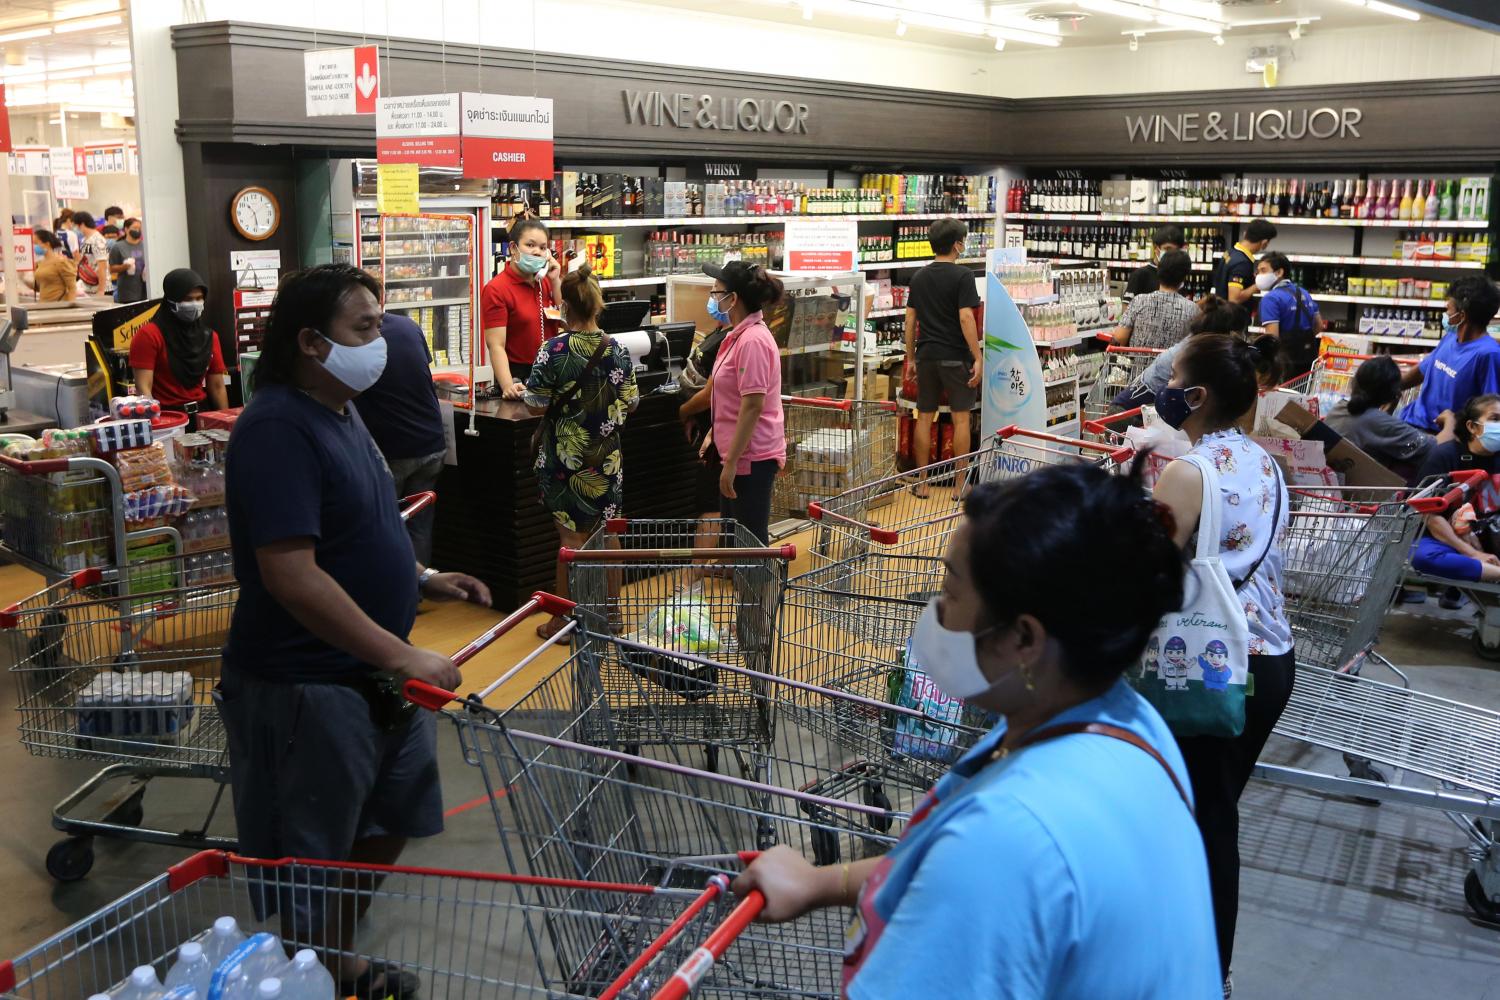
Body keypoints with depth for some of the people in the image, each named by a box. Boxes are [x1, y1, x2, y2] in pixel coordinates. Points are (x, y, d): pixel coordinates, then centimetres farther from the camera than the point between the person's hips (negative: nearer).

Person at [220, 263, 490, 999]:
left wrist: (421, 579, 11)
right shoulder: (279, 428, -21)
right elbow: (291, 576, -29)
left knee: (386, 827, 23)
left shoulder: (339, 413, 10)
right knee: (311, 866, 6)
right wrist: (401, 656, -27)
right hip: (304, 687, -10)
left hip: (372, 675, 10)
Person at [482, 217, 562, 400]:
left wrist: (555, 282, -3)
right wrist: (508, 386, -33)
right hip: (518, 380, -6)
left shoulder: (547, 282, 9)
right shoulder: (496, 289, -11)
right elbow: (496, 345, -19)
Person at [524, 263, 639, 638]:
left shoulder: (553, 351, -14)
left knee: (572, 538, 4)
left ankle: (565, 619, 13)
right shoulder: (618, 351, -3)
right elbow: (630, 404, 3)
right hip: (606, 458, 3)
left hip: (566, 456, -3)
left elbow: (536, 406, -13)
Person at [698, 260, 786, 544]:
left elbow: (753, 406, -23)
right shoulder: (738, 335, 11)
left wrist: (731, 462, -22)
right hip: (738, 454, 10)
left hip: (751, 457, -10)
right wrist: (714, 433, 22)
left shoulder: (752, 340, -20)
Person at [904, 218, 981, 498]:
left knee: (924, 418, 9)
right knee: (961, 419, 4)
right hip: (956, 357, -5)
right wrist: (978, 357, -14)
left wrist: (910, 356, 17)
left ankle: (922, 483, 12)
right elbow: (966, 319, -16)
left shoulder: (919, 277, 8)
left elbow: (910, 320, 10)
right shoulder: (962, 276, -10)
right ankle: (960, 484, 7)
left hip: (926, 356, 5)